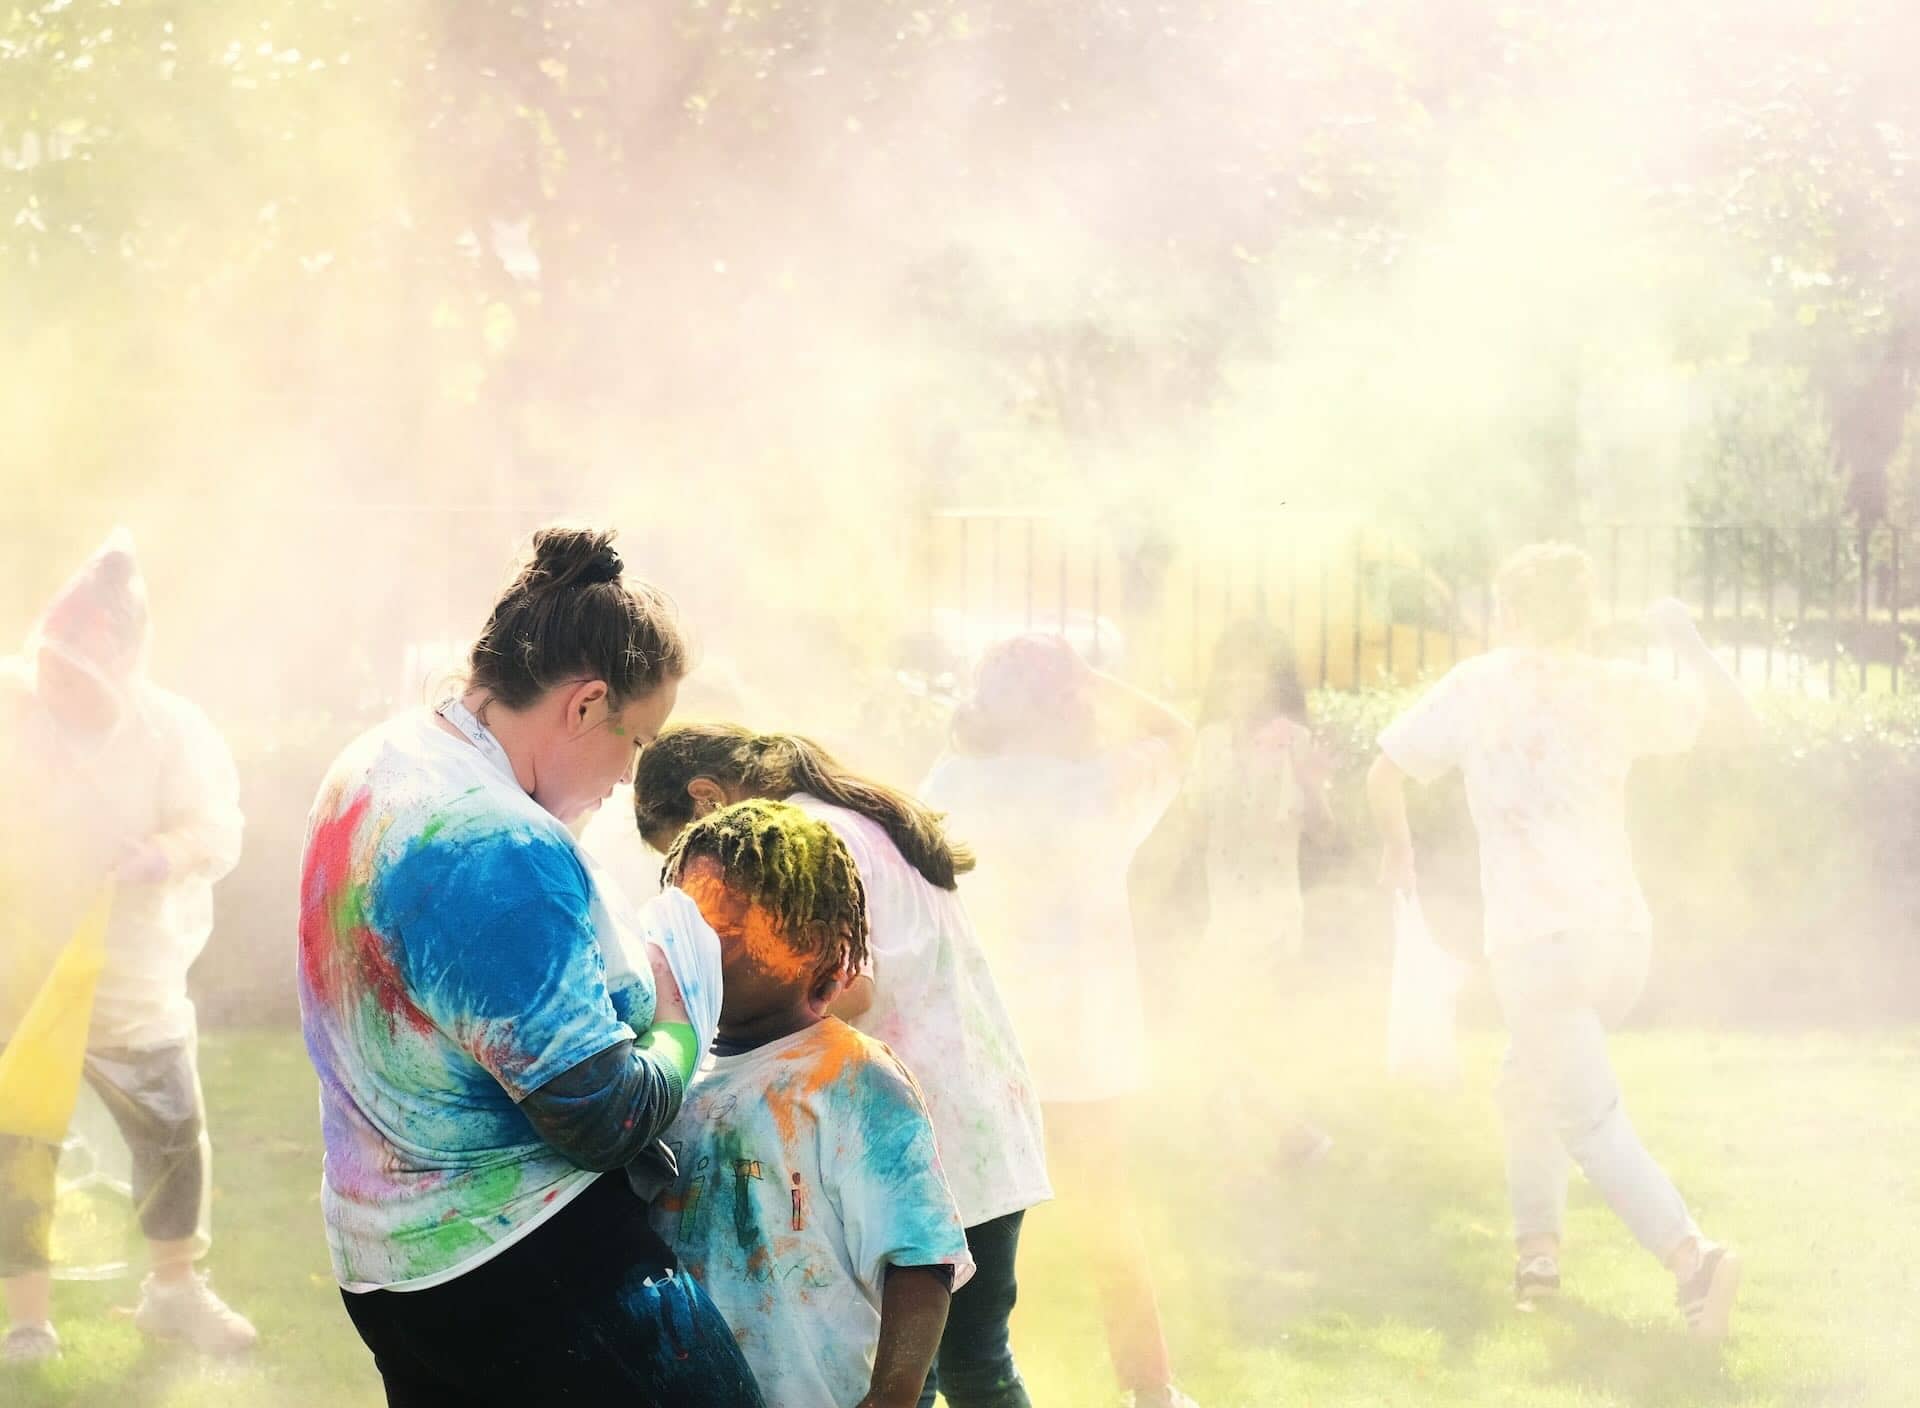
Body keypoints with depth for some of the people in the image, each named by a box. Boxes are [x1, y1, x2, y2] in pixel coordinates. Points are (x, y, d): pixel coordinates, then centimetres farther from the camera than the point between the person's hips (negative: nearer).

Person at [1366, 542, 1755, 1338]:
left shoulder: (1476, 688, 0)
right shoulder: (1616, 689, 4)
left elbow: (1386, 775, 6)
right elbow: (1734, 718, 11)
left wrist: (1397, 848, 24)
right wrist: (1685, 641, 24)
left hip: (1535, 941, -4)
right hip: (1623, 933, 4)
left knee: (1593, 1123, -6)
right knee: (1528, 1085, 26)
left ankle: (1691, 1257, -23)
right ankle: (1538, 1244, 22)